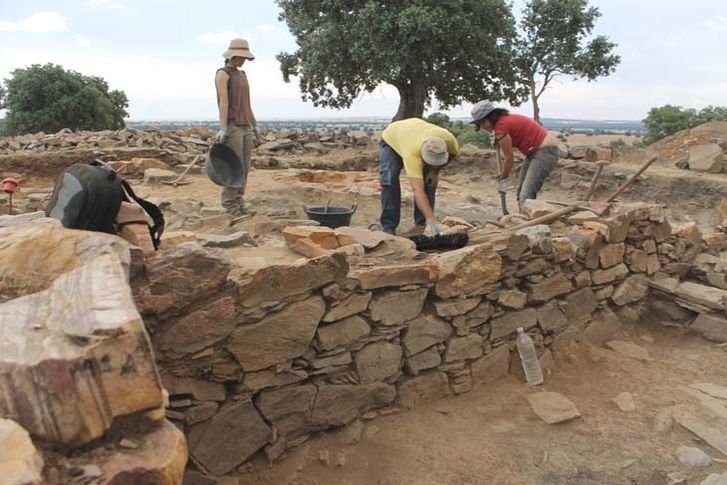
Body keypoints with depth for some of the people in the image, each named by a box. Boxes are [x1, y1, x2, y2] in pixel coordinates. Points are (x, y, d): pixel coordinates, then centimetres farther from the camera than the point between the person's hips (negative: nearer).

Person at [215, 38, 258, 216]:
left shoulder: (242, 74, 19)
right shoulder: (222, 73, -6)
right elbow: (223, 101, -15)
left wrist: (254, 124, 18)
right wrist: (223, 128, -21)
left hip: (245, 126, 8)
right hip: (232, 126, -8)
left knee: (245, 167, 6)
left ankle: (238, 202, 13)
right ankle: (229, 206, -2)